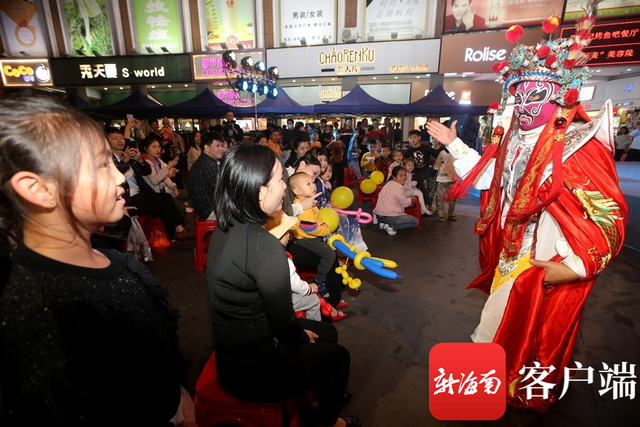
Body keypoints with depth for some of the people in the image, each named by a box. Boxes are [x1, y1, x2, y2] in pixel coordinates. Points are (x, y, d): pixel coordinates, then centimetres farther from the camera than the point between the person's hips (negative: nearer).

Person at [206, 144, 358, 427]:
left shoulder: (225, 230, -4)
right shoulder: (264, 246, -32)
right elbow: (283, 325, -22)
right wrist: (303, 337, 0)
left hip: (234, 349, 8)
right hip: (253, 366, -7)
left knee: (328, 333, 21)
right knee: (338, 357, 15)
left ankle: (319, 394, 46)